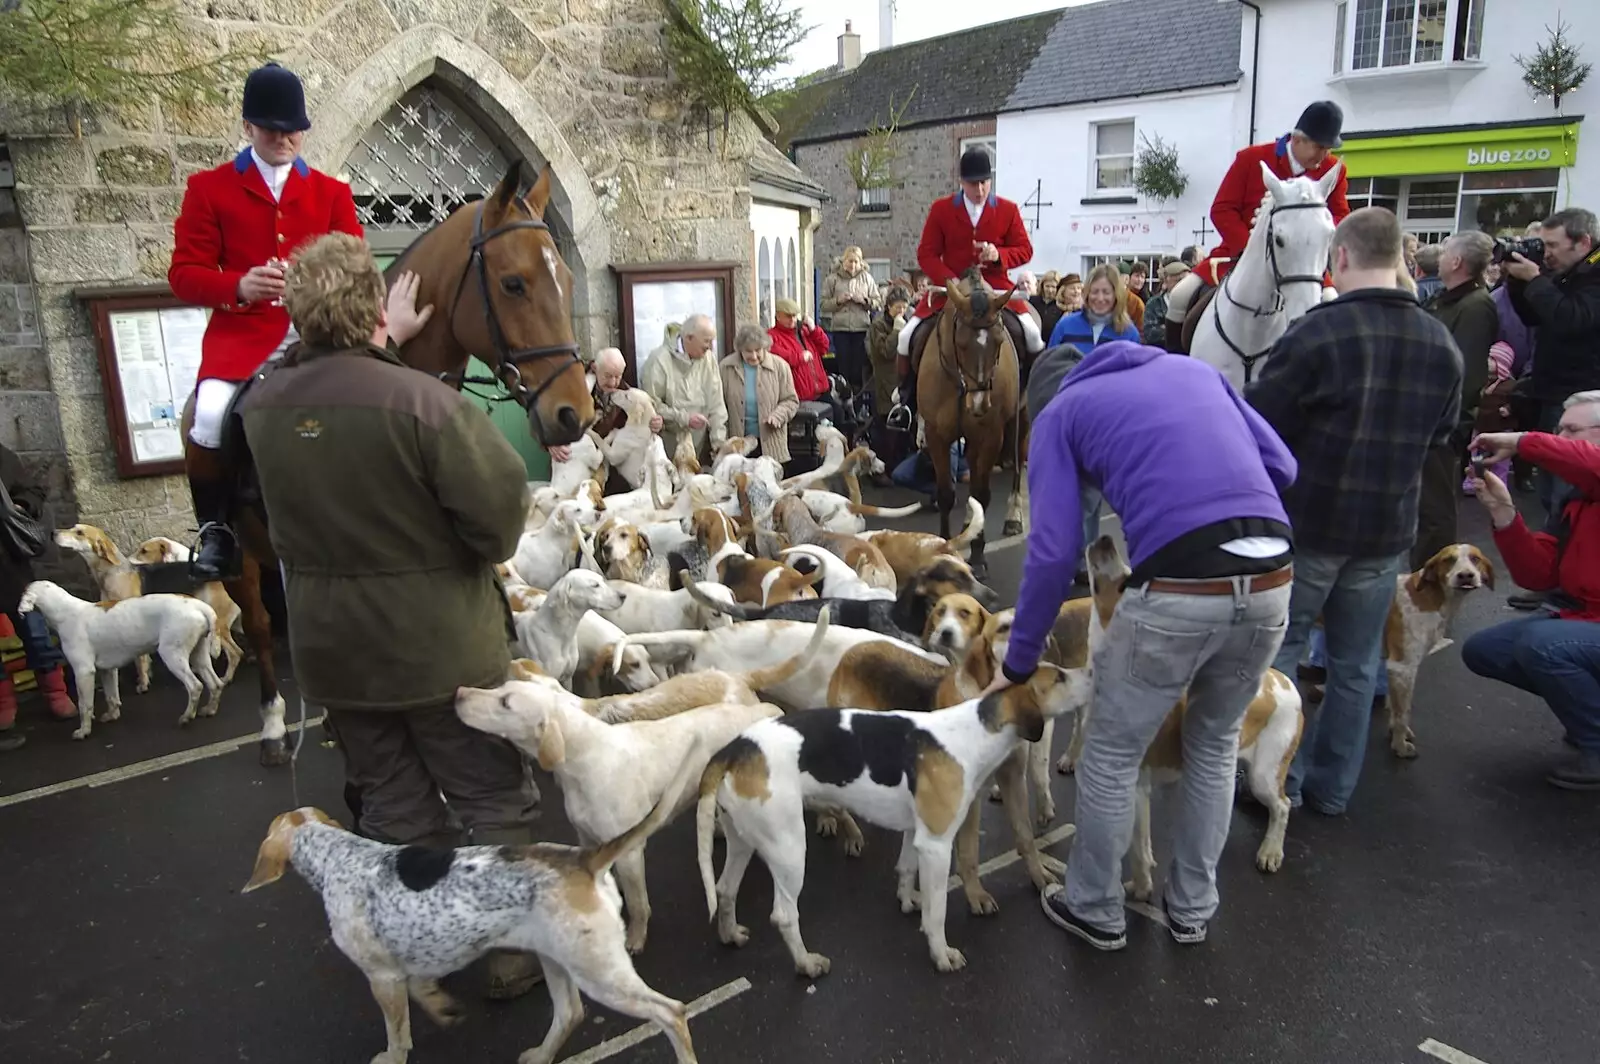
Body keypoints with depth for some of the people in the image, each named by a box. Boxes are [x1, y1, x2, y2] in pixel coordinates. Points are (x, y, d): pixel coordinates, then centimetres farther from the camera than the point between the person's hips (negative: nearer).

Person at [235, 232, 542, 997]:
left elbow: (272, 523, 11)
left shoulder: (259, 408, -3)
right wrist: (481, 552, -4)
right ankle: (513, 951, 23)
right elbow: (500, 507, -22)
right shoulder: (421, 400, -23)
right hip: (438, 644, -5)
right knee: (492, 800, 12)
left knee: (392, 808, 19)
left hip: (330, 648, 6)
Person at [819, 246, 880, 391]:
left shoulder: (867, 278, 8)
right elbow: (824, 305, 3)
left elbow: (878, 302, 7)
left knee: (859, 366, 3)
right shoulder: (833, 279, 5)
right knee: (843, 366, 0)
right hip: (840, 329, -1)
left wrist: (864, 301, -9)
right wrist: (838, 300, -13)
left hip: (861, 328, 1)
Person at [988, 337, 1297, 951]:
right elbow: (1281, 466, 17)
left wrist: (1019, 663, 8)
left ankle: (1095, 911, 34)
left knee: (1112, 758, 16)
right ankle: (1192, 909, 40)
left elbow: (1053, 551, 1)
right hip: (1273, 579, 5)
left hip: (1179, 590, -5)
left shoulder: (1058, 413, 12)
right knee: (1215, 744, 27)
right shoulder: (1190, 368, 24)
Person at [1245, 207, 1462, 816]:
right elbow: (1440, 433, 12)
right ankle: (1333, 787, 26)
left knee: (1278, 648, 11)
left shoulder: (1317, 332, -18)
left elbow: (1260, 422, -15)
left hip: (1309, 520, -4)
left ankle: (1280, 778, 17)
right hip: (1388, 528, 5)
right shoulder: (1442, 344, 1)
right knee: (1356, 662, 15)